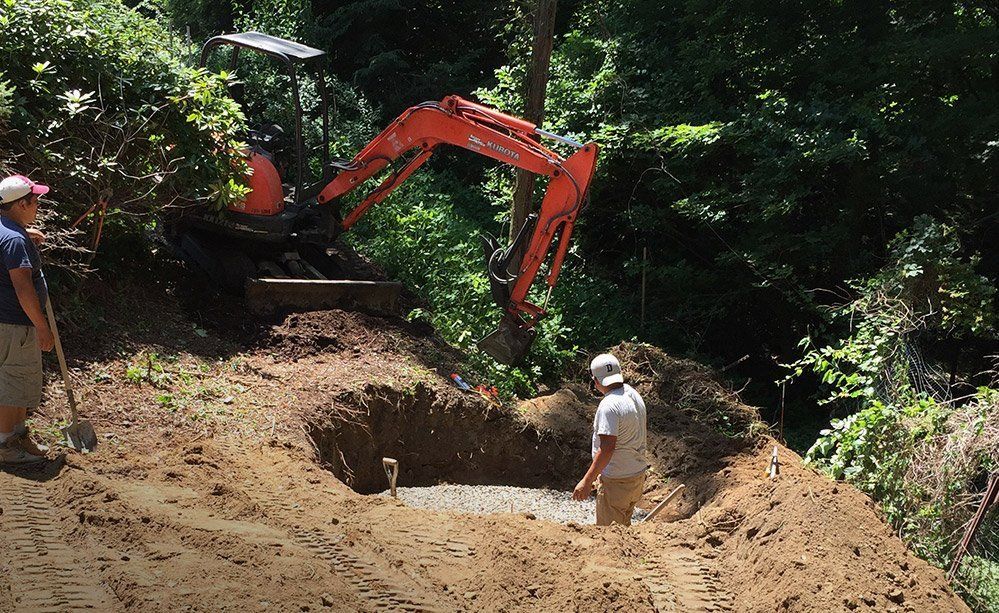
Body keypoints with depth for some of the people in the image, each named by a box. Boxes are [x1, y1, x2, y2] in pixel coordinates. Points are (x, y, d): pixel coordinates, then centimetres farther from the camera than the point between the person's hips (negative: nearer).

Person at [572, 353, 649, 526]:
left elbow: (607, 448, -28)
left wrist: (587, 481, -25)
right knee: (624, 526, 22)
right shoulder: (634, 394, 4)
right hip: (638, 475, 9)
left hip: (616, 482, -9)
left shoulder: (609, 406, -24)